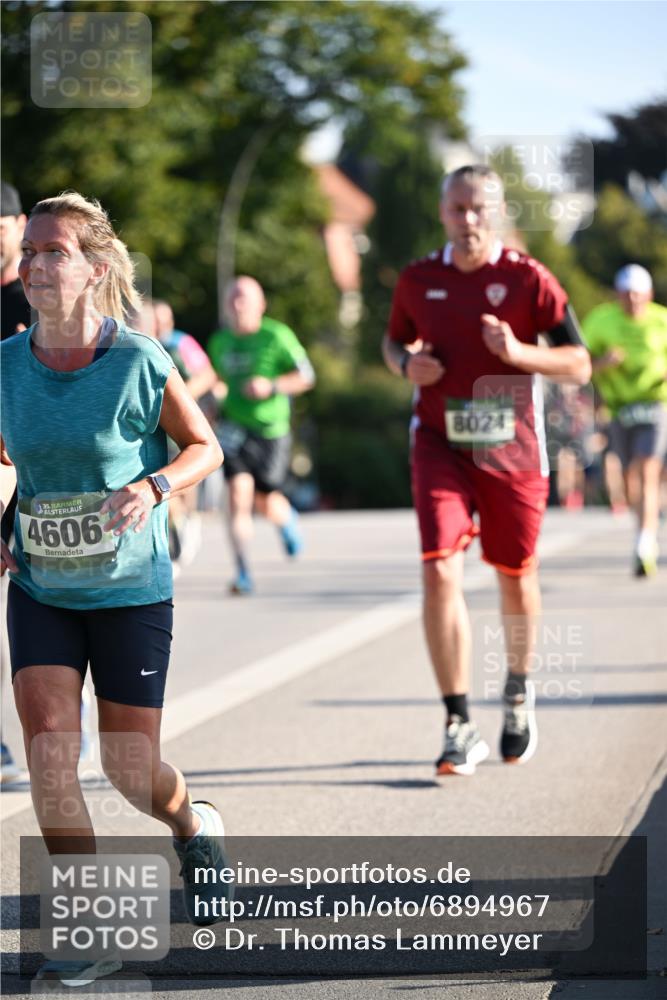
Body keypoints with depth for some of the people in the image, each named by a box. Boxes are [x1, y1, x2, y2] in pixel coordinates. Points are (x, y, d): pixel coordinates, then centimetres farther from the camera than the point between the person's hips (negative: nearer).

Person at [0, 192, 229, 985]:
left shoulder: (139, 362, -15)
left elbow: (204, 446, -1)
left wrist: (154, 486, -20)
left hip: (132, 590, -3)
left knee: (130, 771, 5)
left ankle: (192, 823, 43)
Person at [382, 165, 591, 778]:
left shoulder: (528, 279, -5)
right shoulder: (419, 280, 3)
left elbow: (579, 365, -5)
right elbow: (393, 340, 21)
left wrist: (519, 352, -22)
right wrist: (406, 363, -3)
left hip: (512, 449, -1)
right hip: (441, 445, 1)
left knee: (516, 578, 12)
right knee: (439, 573, -15)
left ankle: (518, 689, 41)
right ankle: (460, 728, -12)